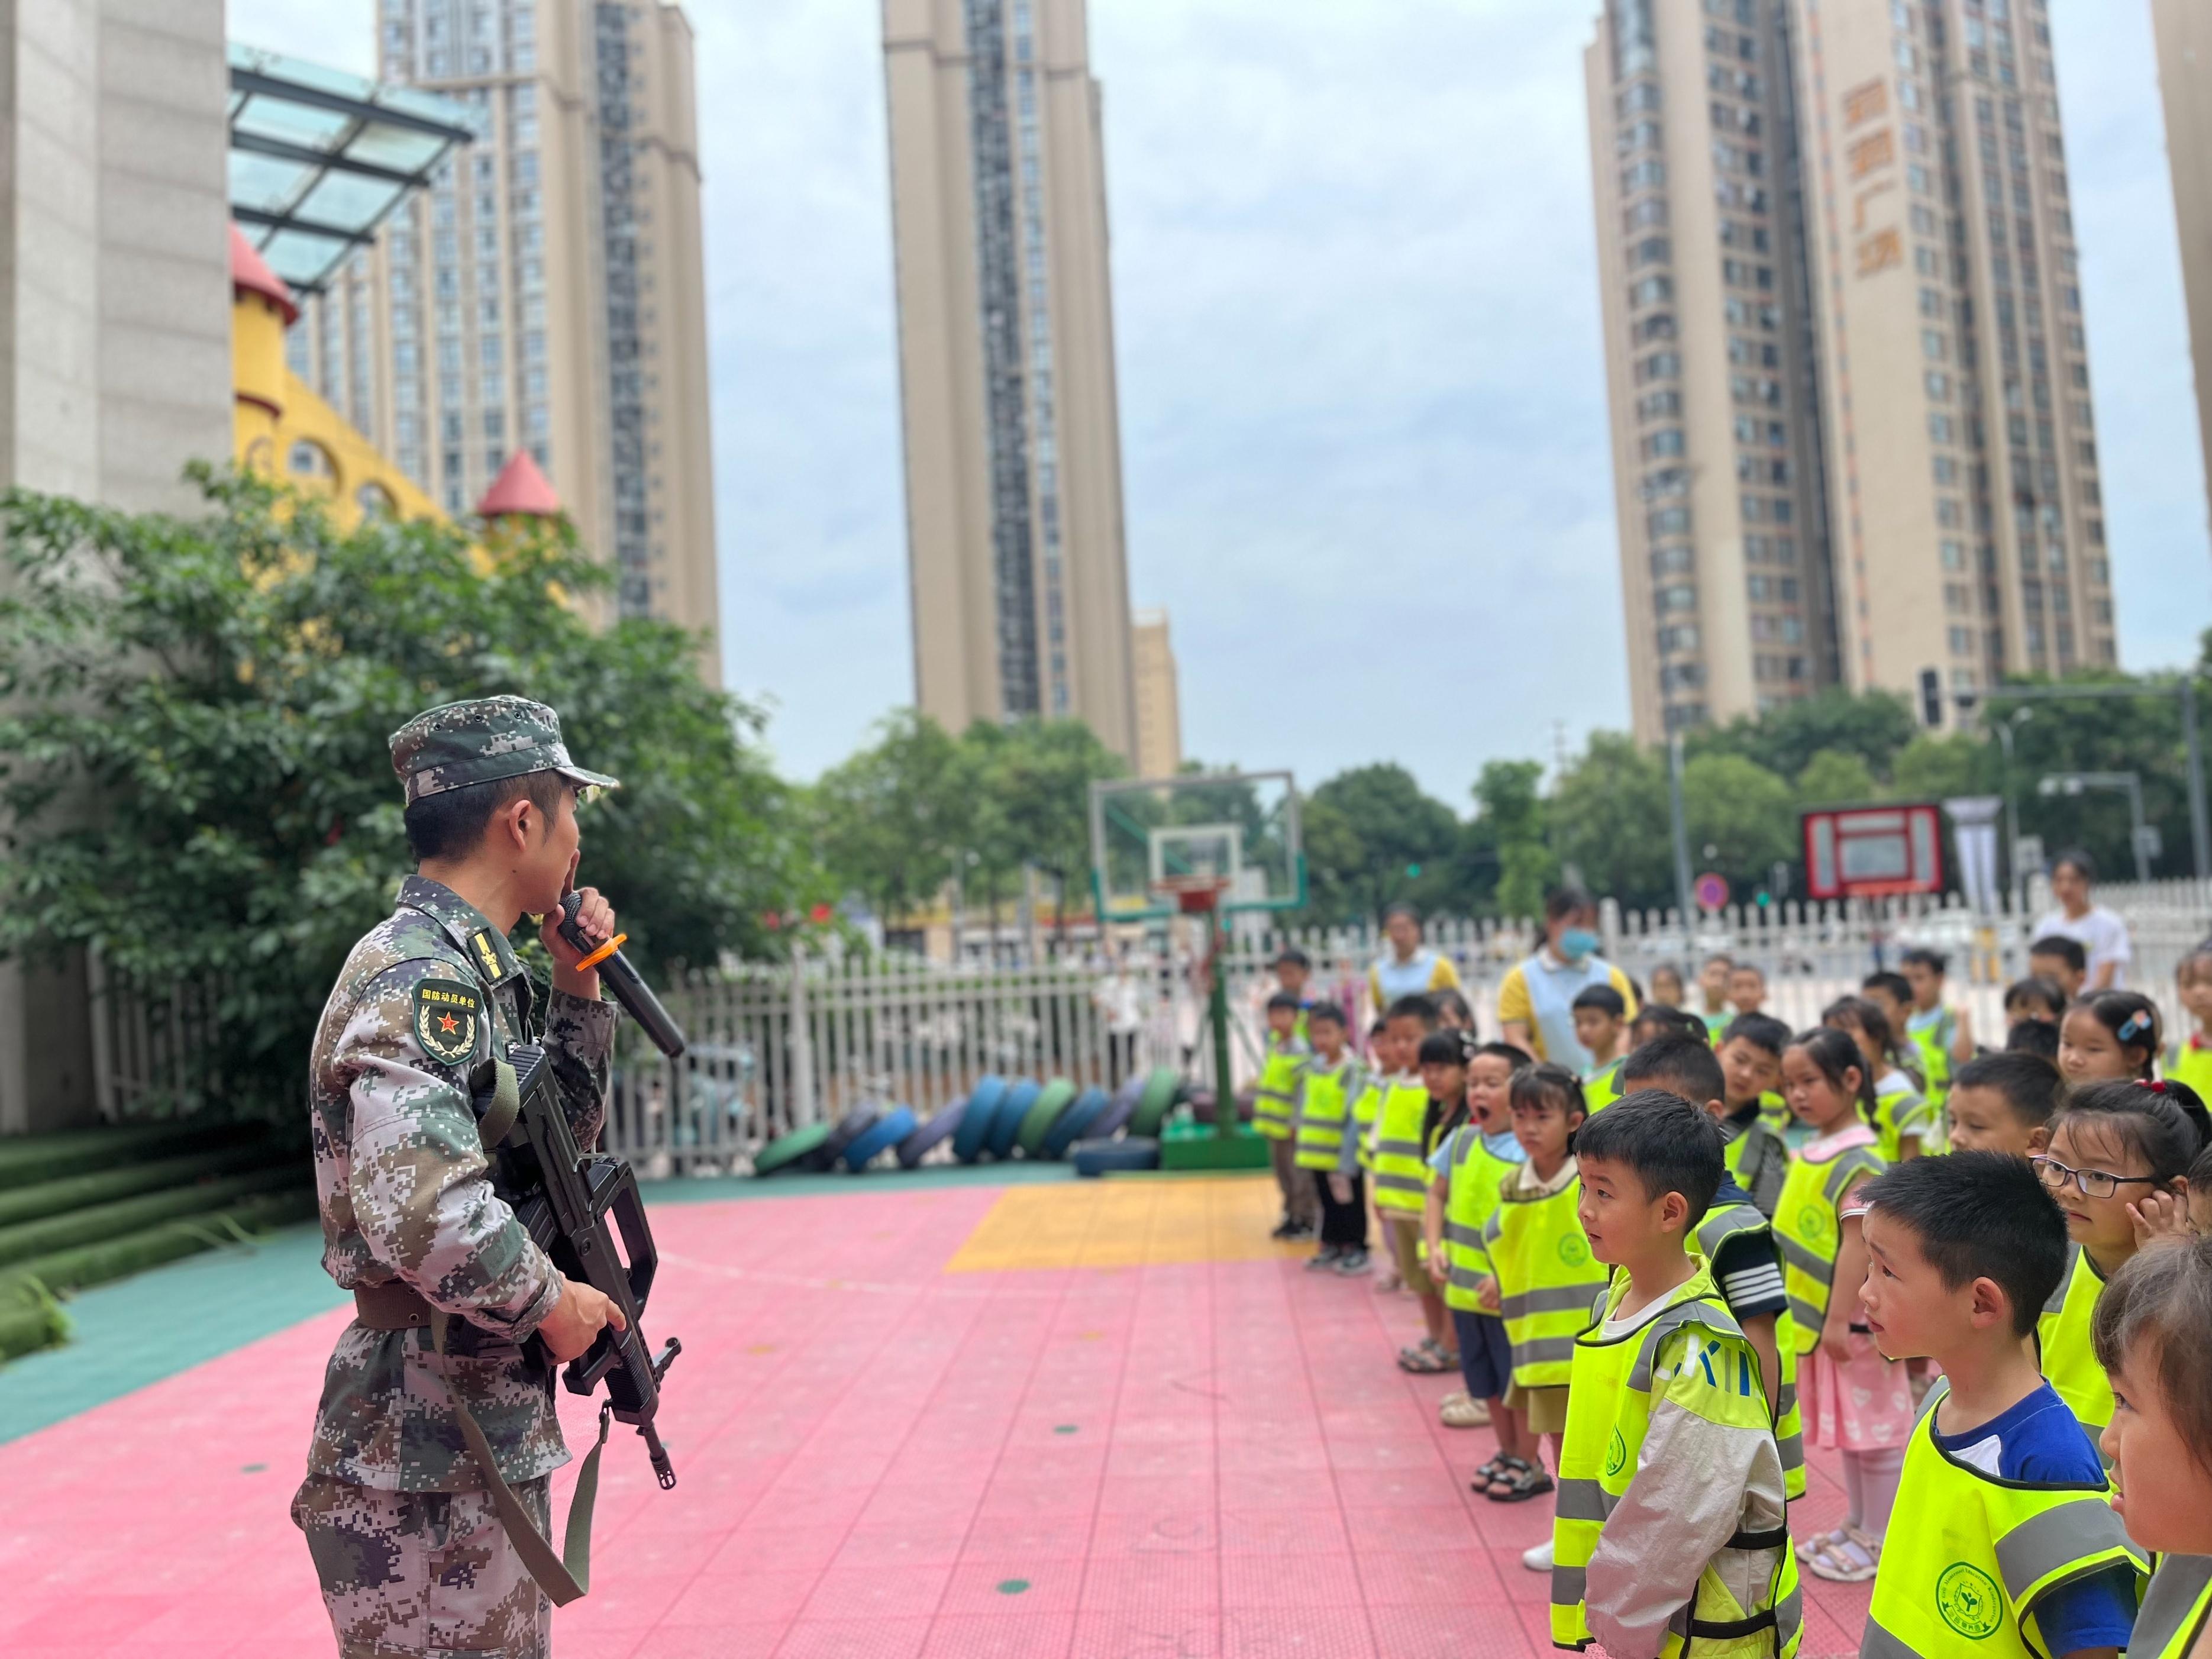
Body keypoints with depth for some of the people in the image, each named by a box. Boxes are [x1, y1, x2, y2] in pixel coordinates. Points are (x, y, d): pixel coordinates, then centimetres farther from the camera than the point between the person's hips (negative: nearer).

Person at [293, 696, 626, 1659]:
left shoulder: (476, 970, 10)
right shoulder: (419, 975, -20)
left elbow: (562, 1134, 23)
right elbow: (419, 1209, -33)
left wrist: (577, 989, 11)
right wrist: (552, 1301, -18)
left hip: (491, 1428, 10)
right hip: (427, 1449, -10)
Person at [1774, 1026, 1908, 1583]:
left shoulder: (1858, 1161, -19)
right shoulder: (1810, 1154, 7)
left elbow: (1859, 1243, -22)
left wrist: (1839, 1319, -23)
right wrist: (1818, 1317, 18)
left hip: (1854, 1320, -9)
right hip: (1815, 1318, 9)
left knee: (1874, 1431, 6)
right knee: (1848, 1429, 20)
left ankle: (1878, 1541, 17)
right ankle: (1856, 1526, 32)